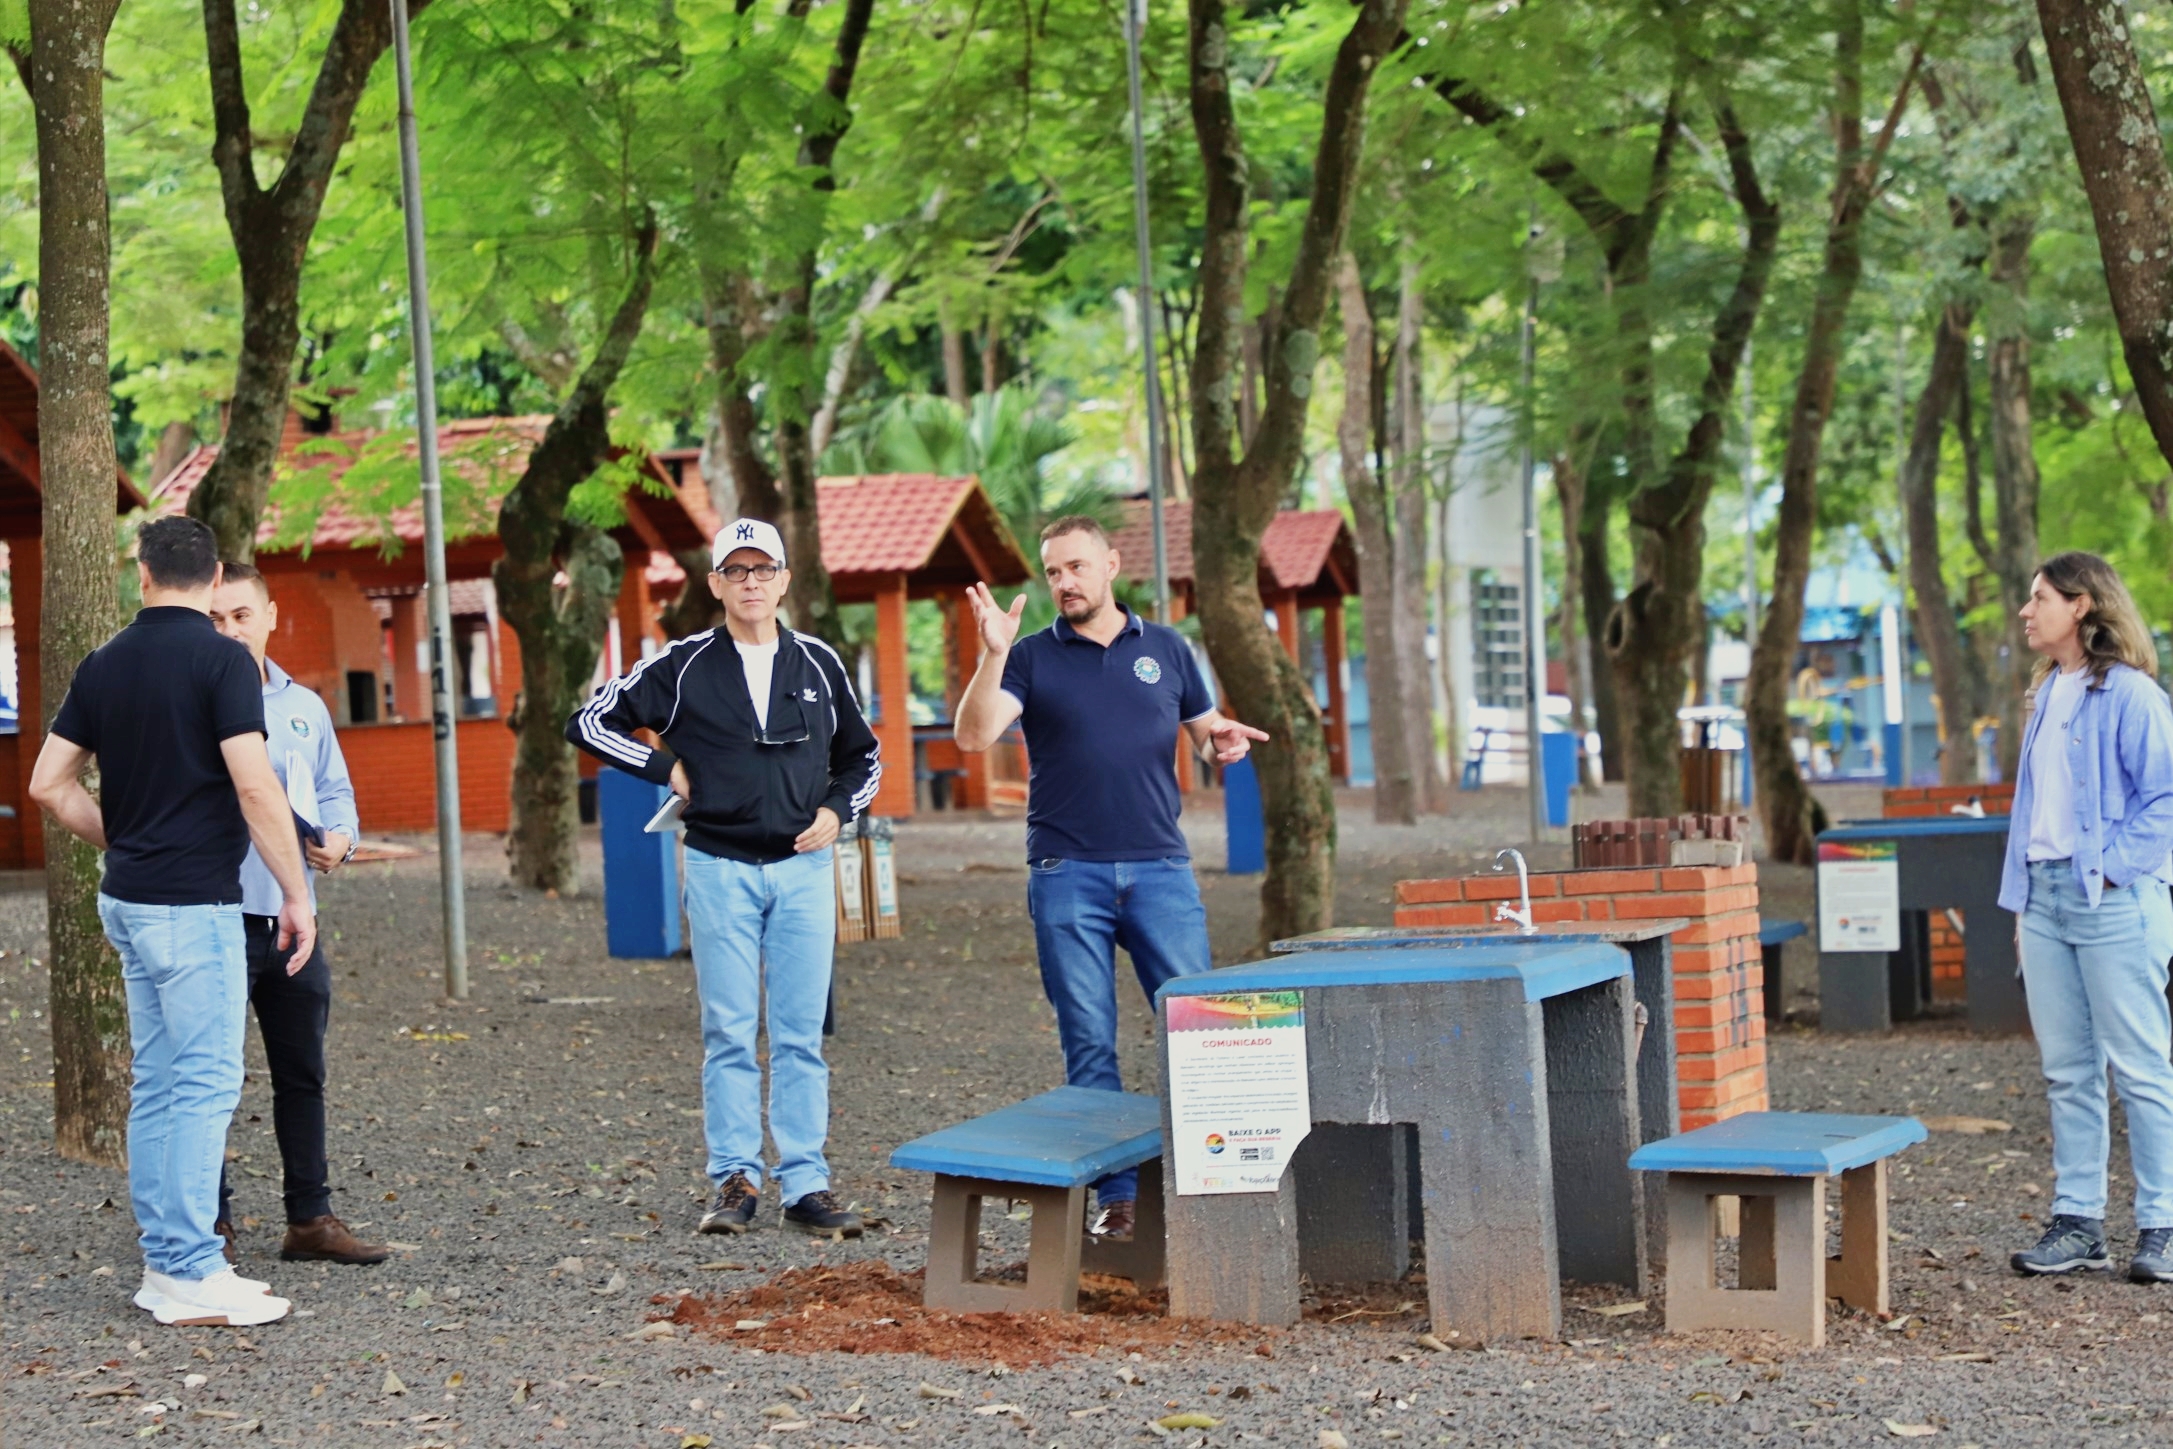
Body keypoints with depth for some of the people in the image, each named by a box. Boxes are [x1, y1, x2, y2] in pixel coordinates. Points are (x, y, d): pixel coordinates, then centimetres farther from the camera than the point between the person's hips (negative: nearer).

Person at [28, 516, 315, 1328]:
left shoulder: (104, 665, 8)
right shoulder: (220, 659, -12)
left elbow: (49, 785, 10)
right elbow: (255, 786, -19)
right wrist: (296, 893, -12)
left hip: (129, 898, 7)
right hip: (194, 903, -7)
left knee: (159, 1083, 12)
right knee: (205, 1082, -5)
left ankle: (166, 1263, 15)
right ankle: (191, 1276, -6)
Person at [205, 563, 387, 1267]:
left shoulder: (304, 707, 13)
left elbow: (336, 792, 16)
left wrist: (338, 839, -4)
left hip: (293, 917, 6)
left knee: (303, 1074, 12)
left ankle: (310, 1218, 21)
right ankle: (211, 1223, 6)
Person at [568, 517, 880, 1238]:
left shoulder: (819, 664, 9)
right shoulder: (683, 665, 1)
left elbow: (863, 756, 19)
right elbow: (590, 723, 4)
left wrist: (837, 810, 1)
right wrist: (667, 768, -1)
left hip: (803, 867, 2)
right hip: (721, 871, -1)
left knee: (801, 1035, 1)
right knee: (728, 1035, 1)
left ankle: (806, 1184, 4)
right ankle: (735, 1179, 7)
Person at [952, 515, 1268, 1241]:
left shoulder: (1165, 648, 12)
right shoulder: (1032, 657, 5)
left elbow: (1206, 728, 19)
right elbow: (975, 735, -8)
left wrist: (1221, 740, -4)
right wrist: (992, 656, -21)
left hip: (1160, 868, 1)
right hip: (1067, 875, -1)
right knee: (1089, 1045, 0)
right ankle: (1115, 1193, 6)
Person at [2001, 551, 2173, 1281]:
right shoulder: (2051, 695, 16)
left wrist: (2114, 869, -16)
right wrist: (2023, 900, 16)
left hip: (2112, 902, -8)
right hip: (2044, 895, 8)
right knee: (2067, 1071, 9)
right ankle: (2077, 1222, 13)